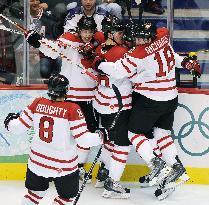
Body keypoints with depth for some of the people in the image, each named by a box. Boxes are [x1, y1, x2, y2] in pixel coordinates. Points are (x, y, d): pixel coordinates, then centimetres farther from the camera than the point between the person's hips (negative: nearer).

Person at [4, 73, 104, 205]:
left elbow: (19, 127, 1)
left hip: (37, 160, 4)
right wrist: (100, 136, -2)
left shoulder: (37, 104, -8)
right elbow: (83, 139, -19)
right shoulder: (72, 109, -19)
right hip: (63, 165, -4)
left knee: (35, 193, 23)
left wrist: (10, 122, 22)